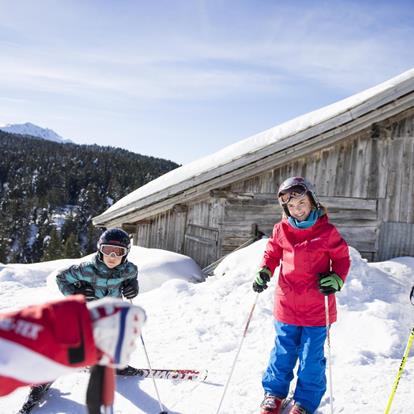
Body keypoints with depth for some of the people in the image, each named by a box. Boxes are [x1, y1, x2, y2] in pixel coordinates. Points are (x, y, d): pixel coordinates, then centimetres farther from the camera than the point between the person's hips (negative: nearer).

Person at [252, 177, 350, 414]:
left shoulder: (327, 231, -9)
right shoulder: (281, 230, -1)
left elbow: (342, 258, 1)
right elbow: (272, 254, 12)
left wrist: (336, 278, -16)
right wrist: (264, 272, -5)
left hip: (317, 308, -2)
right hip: (287, 305, 2)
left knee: (312, 358, 10)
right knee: (283, 353, 18)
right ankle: (274, 392, 38)